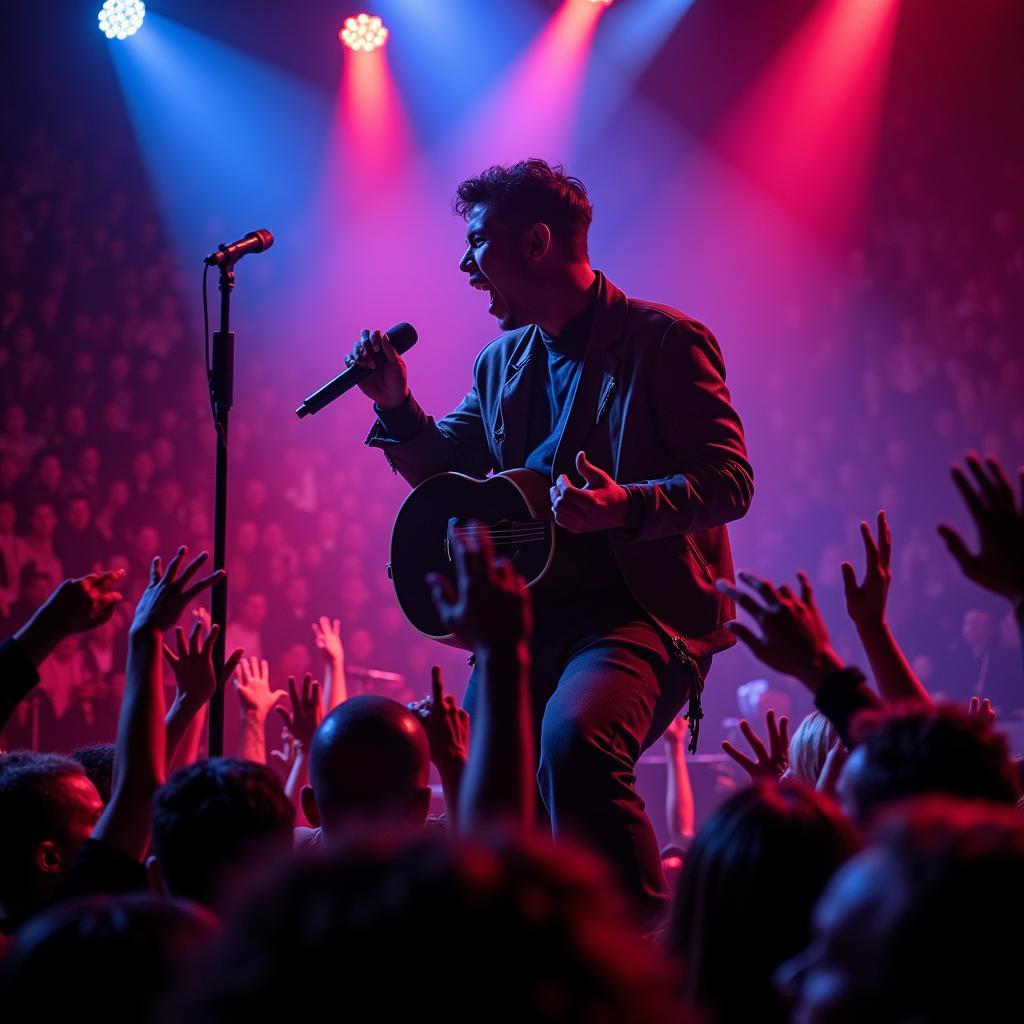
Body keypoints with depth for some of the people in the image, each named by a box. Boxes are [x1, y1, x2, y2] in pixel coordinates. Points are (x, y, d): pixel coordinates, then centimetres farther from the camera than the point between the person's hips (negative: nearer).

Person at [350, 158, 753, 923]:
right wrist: (396, 405, 4)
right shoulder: (504, 363, 15)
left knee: (574, 739, -33)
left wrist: (625, 504, -28)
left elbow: (730, 481, -12)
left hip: (643, 609, -7)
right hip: (534, 615, 7)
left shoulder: (666, 342, -6)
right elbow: (445, 472, 23)